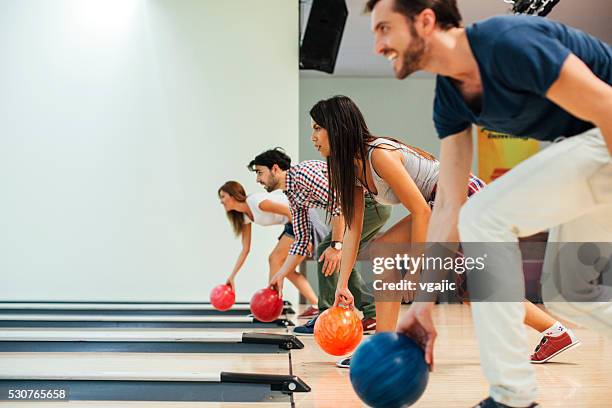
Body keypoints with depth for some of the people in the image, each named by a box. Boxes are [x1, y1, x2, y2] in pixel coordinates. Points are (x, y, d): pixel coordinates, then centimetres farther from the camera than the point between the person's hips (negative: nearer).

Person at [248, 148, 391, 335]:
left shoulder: (302, 172, -14)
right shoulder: (293, 197, 16)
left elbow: (337, 203, -23)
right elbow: (301, 241, 19)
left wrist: (336, 246, -22)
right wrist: (279, 276, 17)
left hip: (371, 200, -10)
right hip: (375, 207, 10)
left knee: (326, 251, -9)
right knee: (338, 260, 13)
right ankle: (372, 315, 16)